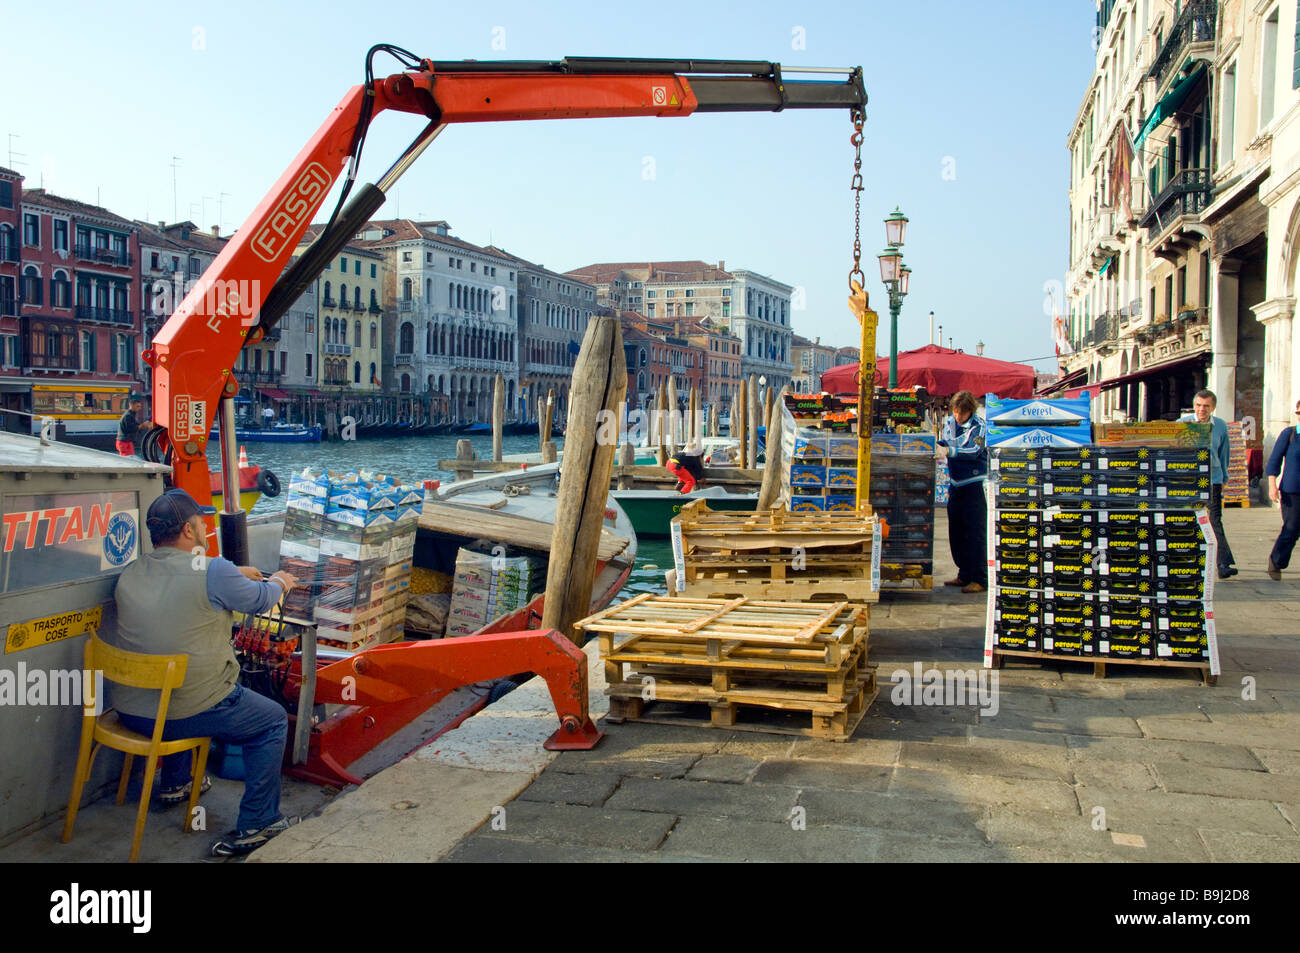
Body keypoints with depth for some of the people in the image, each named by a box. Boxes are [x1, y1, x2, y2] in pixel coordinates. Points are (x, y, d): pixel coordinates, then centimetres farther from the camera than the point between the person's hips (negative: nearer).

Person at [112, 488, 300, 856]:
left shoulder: (130, 574, 2)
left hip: (131, 710, 7)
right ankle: (255, 826, 12)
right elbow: (260, 600, 0)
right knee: (274, 721, 13)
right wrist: (279, 582, 24)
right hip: (187, 714, -7)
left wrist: (235, 574, 32)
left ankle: (176, 783, 49)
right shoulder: (214, 572, -18)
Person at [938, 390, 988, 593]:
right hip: (956, 484, 7)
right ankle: (965, 575, 20)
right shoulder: (949, 424, 9)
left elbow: (973, 450, -23)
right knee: (956, 532, 10)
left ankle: (979, 579, -4)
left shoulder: (978, 426, -10)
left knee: (975, 533, -7)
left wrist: (949, 451, -35)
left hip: (974, 484, -7)